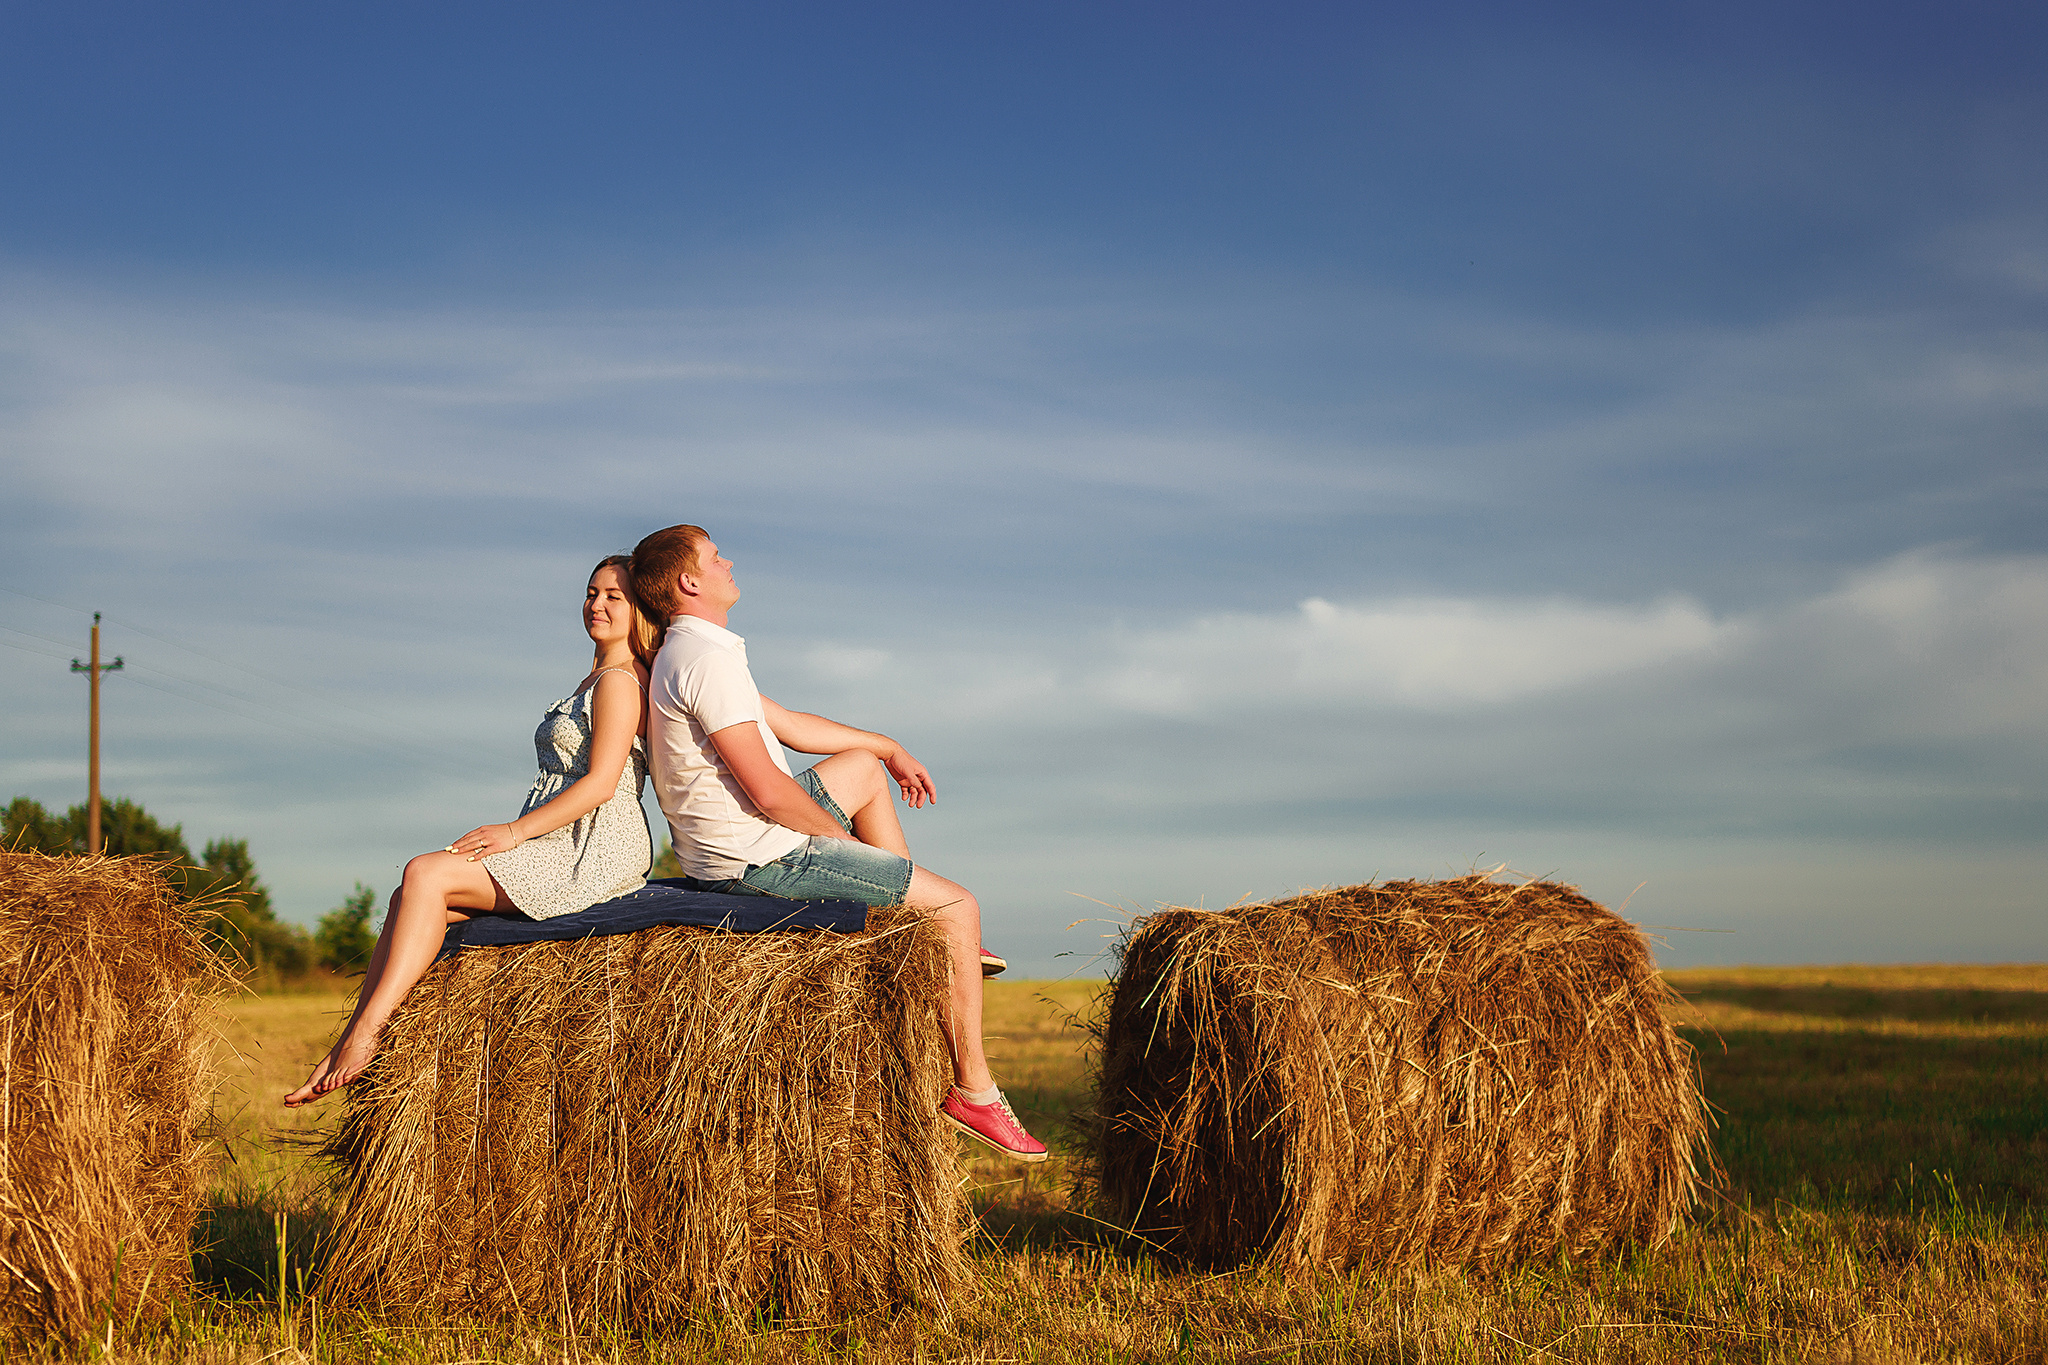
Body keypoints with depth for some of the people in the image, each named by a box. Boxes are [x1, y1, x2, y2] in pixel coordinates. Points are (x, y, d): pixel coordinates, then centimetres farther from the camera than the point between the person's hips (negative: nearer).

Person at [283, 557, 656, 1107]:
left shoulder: (620, 681, -6)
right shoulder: (593, 681, 24)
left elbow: (602, 782, -16)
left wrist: (515, 832, -16)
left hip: (595, 854, -9)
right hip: (557, 850, 9)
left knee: (425, 874, -20)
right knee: (408, 899, -5)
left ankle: (365, 1034, -21)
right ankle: (342, 1055, -10)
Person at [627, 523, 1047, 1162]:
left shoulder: (679, 656, 14)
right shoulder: (709, 657, -20)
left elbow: (791, 725, 22)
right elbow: (767, 789, -24)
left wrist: (890, 747, 26)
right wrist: (837, 836, -7)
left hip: (734, 846, 11)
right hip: (765, 859, -11)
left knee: (863, 766, 29)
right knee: (959, 904, -6)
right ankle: (973, 1090, -1)